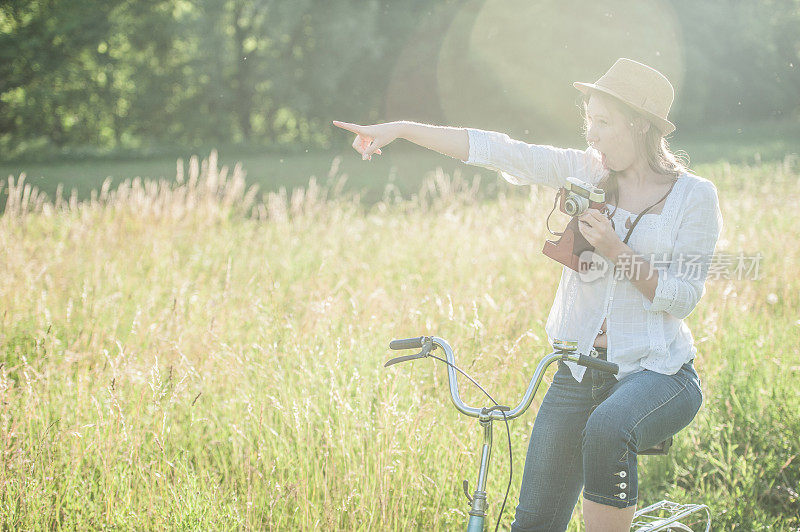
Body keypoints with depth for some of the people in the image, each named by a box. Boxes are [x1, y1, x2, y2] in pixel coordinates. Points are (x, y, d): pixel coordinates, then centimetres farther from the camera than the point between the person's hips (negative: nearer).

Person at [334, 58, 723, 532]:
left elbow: (683, 297, -8)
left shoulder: (695, 196, -4)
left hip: (659, 372, -4)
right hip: (579, 374, 4)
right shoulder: (587, 172, 6)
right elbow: (500, 152, 0)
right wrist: (400, 129, -5)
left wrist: (616, 252, -18)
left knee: (606, 429, -39)